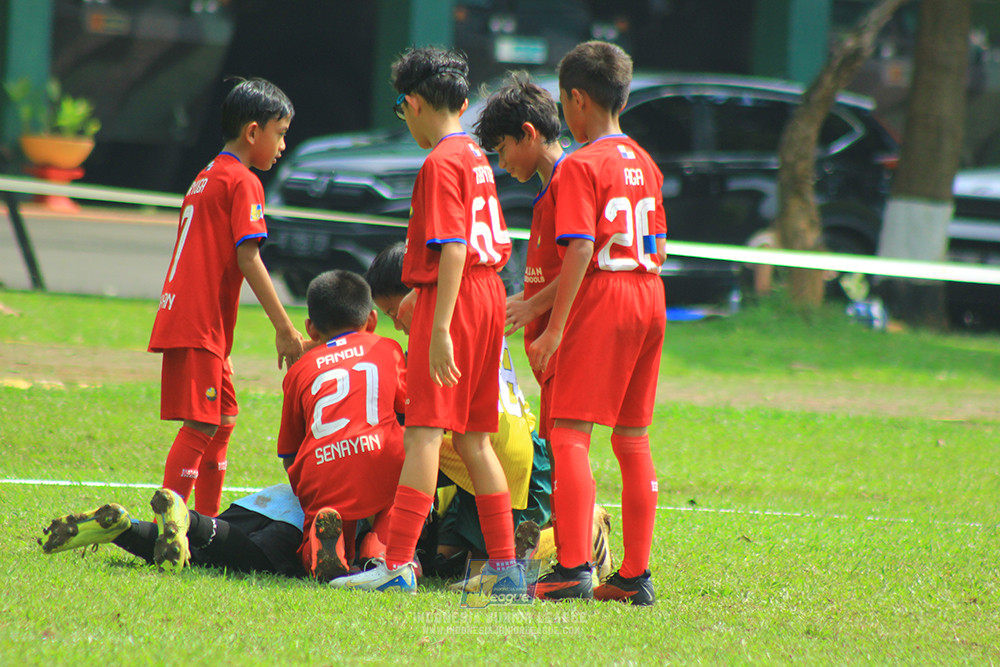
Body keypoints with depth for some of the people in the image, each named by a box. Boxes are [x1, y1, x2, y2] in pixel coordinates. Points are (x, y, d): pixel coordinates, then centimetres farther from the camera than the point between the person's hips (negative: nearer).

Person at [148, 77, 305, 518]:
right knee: (200, 427, -12)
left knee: (222, 420, 18)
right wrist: (284, 328, -14)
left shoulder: (205, 179, 20)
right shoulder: (243, 182, -8)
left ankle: (207, 526, 23)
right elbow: (247, 259, -15)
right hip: (199, 327, -10)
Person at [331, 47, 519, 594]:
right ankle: (506, 565, 13)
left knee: (424, 431, -12)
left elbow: (453, 249, -20)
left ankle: (398, 564, -18)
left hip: (452, 299, -9)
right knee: (472, 437, 13)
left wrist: (440, 329, -24)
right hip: (488, 298, 9)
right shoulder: (476, 157, 15)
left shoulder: (440, 163, -12)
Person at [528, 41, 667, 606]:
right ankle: (636, 576, 10)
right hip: (650, 303, 8)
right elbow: (660, 251, 15)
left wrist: (555, 327, -16)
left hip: (600, 304, -8)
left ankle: (574, 567, -18)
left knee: (570, 433, -8)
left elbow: (581, 248, -16)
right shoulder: (646, 165, 13)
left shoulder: (582, 166, -9)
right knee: (633, 438, 10)